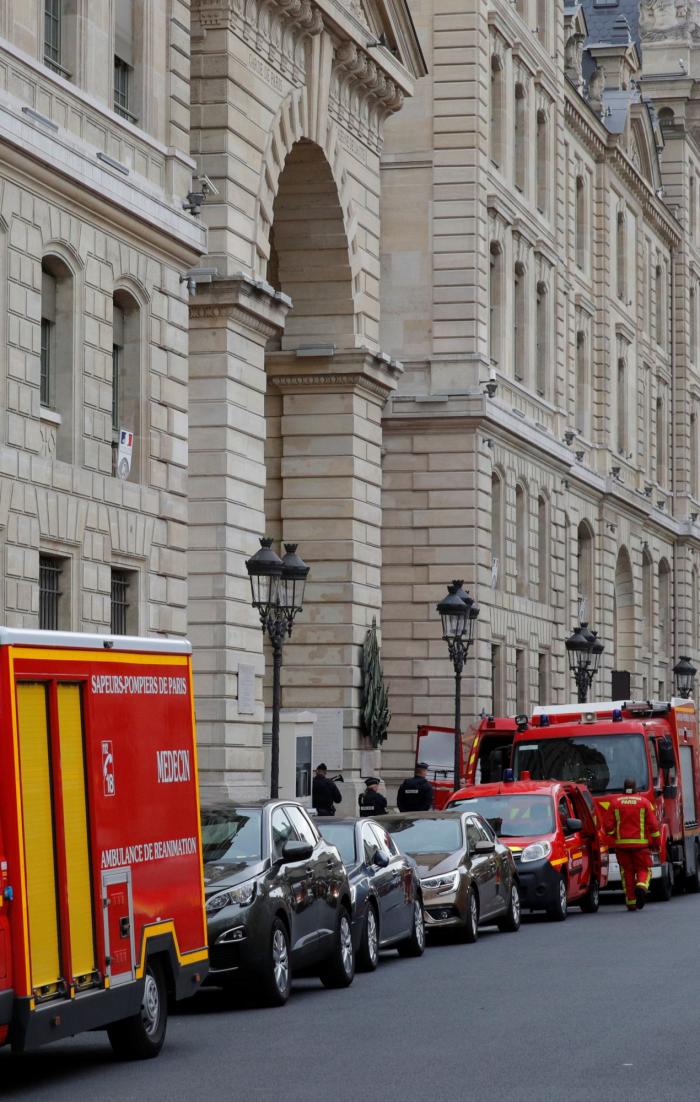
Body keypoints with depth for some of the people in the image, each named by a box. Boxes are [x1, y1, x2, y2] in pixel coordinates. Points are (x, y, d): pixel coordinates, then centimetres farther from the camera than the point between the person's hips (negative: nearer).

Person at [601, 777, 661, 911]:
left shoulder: (614, 802, 3)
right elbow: (653, 824, -2)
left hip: (621, 844, 1)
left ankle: (631, 902, 5)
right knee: (644, 869, 8)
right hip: (641, 843, -1)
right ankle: (642, 886, -23)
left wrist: (613, 837, 21)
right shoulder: (644, 802, 1)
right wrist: (656, 842, 8)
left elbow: (608, 825, 1)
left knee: (627, 872, 8)